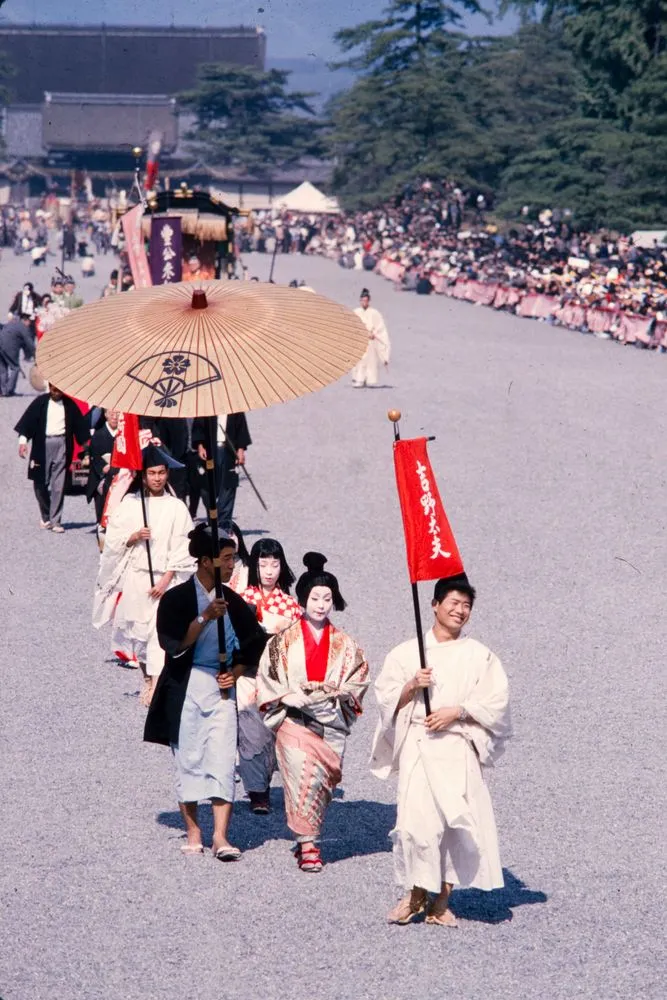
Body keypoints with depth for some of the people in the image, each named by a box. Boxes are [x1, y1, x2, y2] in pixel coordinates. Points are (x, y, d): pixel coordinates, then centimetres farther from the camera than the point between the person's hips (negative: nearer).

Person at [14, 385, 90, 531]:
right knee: (40, 483, 6)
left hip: (62, 445, 0)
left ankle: (55, 521, -2)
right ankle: (45, 515, 27)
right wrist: (23, 440, -15)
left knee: (58, 486, -5)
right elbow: (28, 420, -2)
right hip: (42, 446, 0)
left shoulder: (69, 404, 7)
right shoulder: (40, 402, 3)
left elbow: (79, 425, 13)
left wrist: (86, 445, 11)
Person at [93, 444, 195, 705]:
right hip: (134, 576, 2)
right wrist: (134, 537, -15)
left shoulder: (176, 508, 0)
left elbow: (181, 549, -2)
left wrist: (166, 580, -10)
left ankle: (156, 683, -18)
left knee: (160, 628, -12)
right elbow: (112, 539, 4)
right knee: (137, 629, 6)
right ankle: (148, 680, 21)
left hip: (163, 579, -2)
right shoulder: (129, 504, 5)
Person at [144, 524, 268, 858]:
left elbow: (254, 643, 16)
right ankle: (193, 834, 15)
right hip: (186, 686, -2)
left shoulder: (232, 602, 8)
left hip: (222, 686, 3)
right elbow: (174, 644, -15)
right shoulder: (176, 599, -4)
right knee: (188, 759, 3)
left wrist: (236, 672, 0)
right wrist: (206, 617, -23)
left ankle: (220, 838, -10)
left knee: (223, 761, -7)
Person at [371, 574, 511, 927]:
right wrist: (412, 686, -9)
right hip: (417, 746, 0)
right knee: (416, 820, -12)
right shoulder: (407, 652, 10)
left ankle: (442, 900, 7)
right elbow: (386, 697, 9)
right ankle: (416, 894, 3)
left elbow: (496, 702, 3)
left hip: (459, 749, 0)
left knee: (458, 821, -4)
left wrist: (458, 711, -10)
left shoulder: (479, 656, 9)